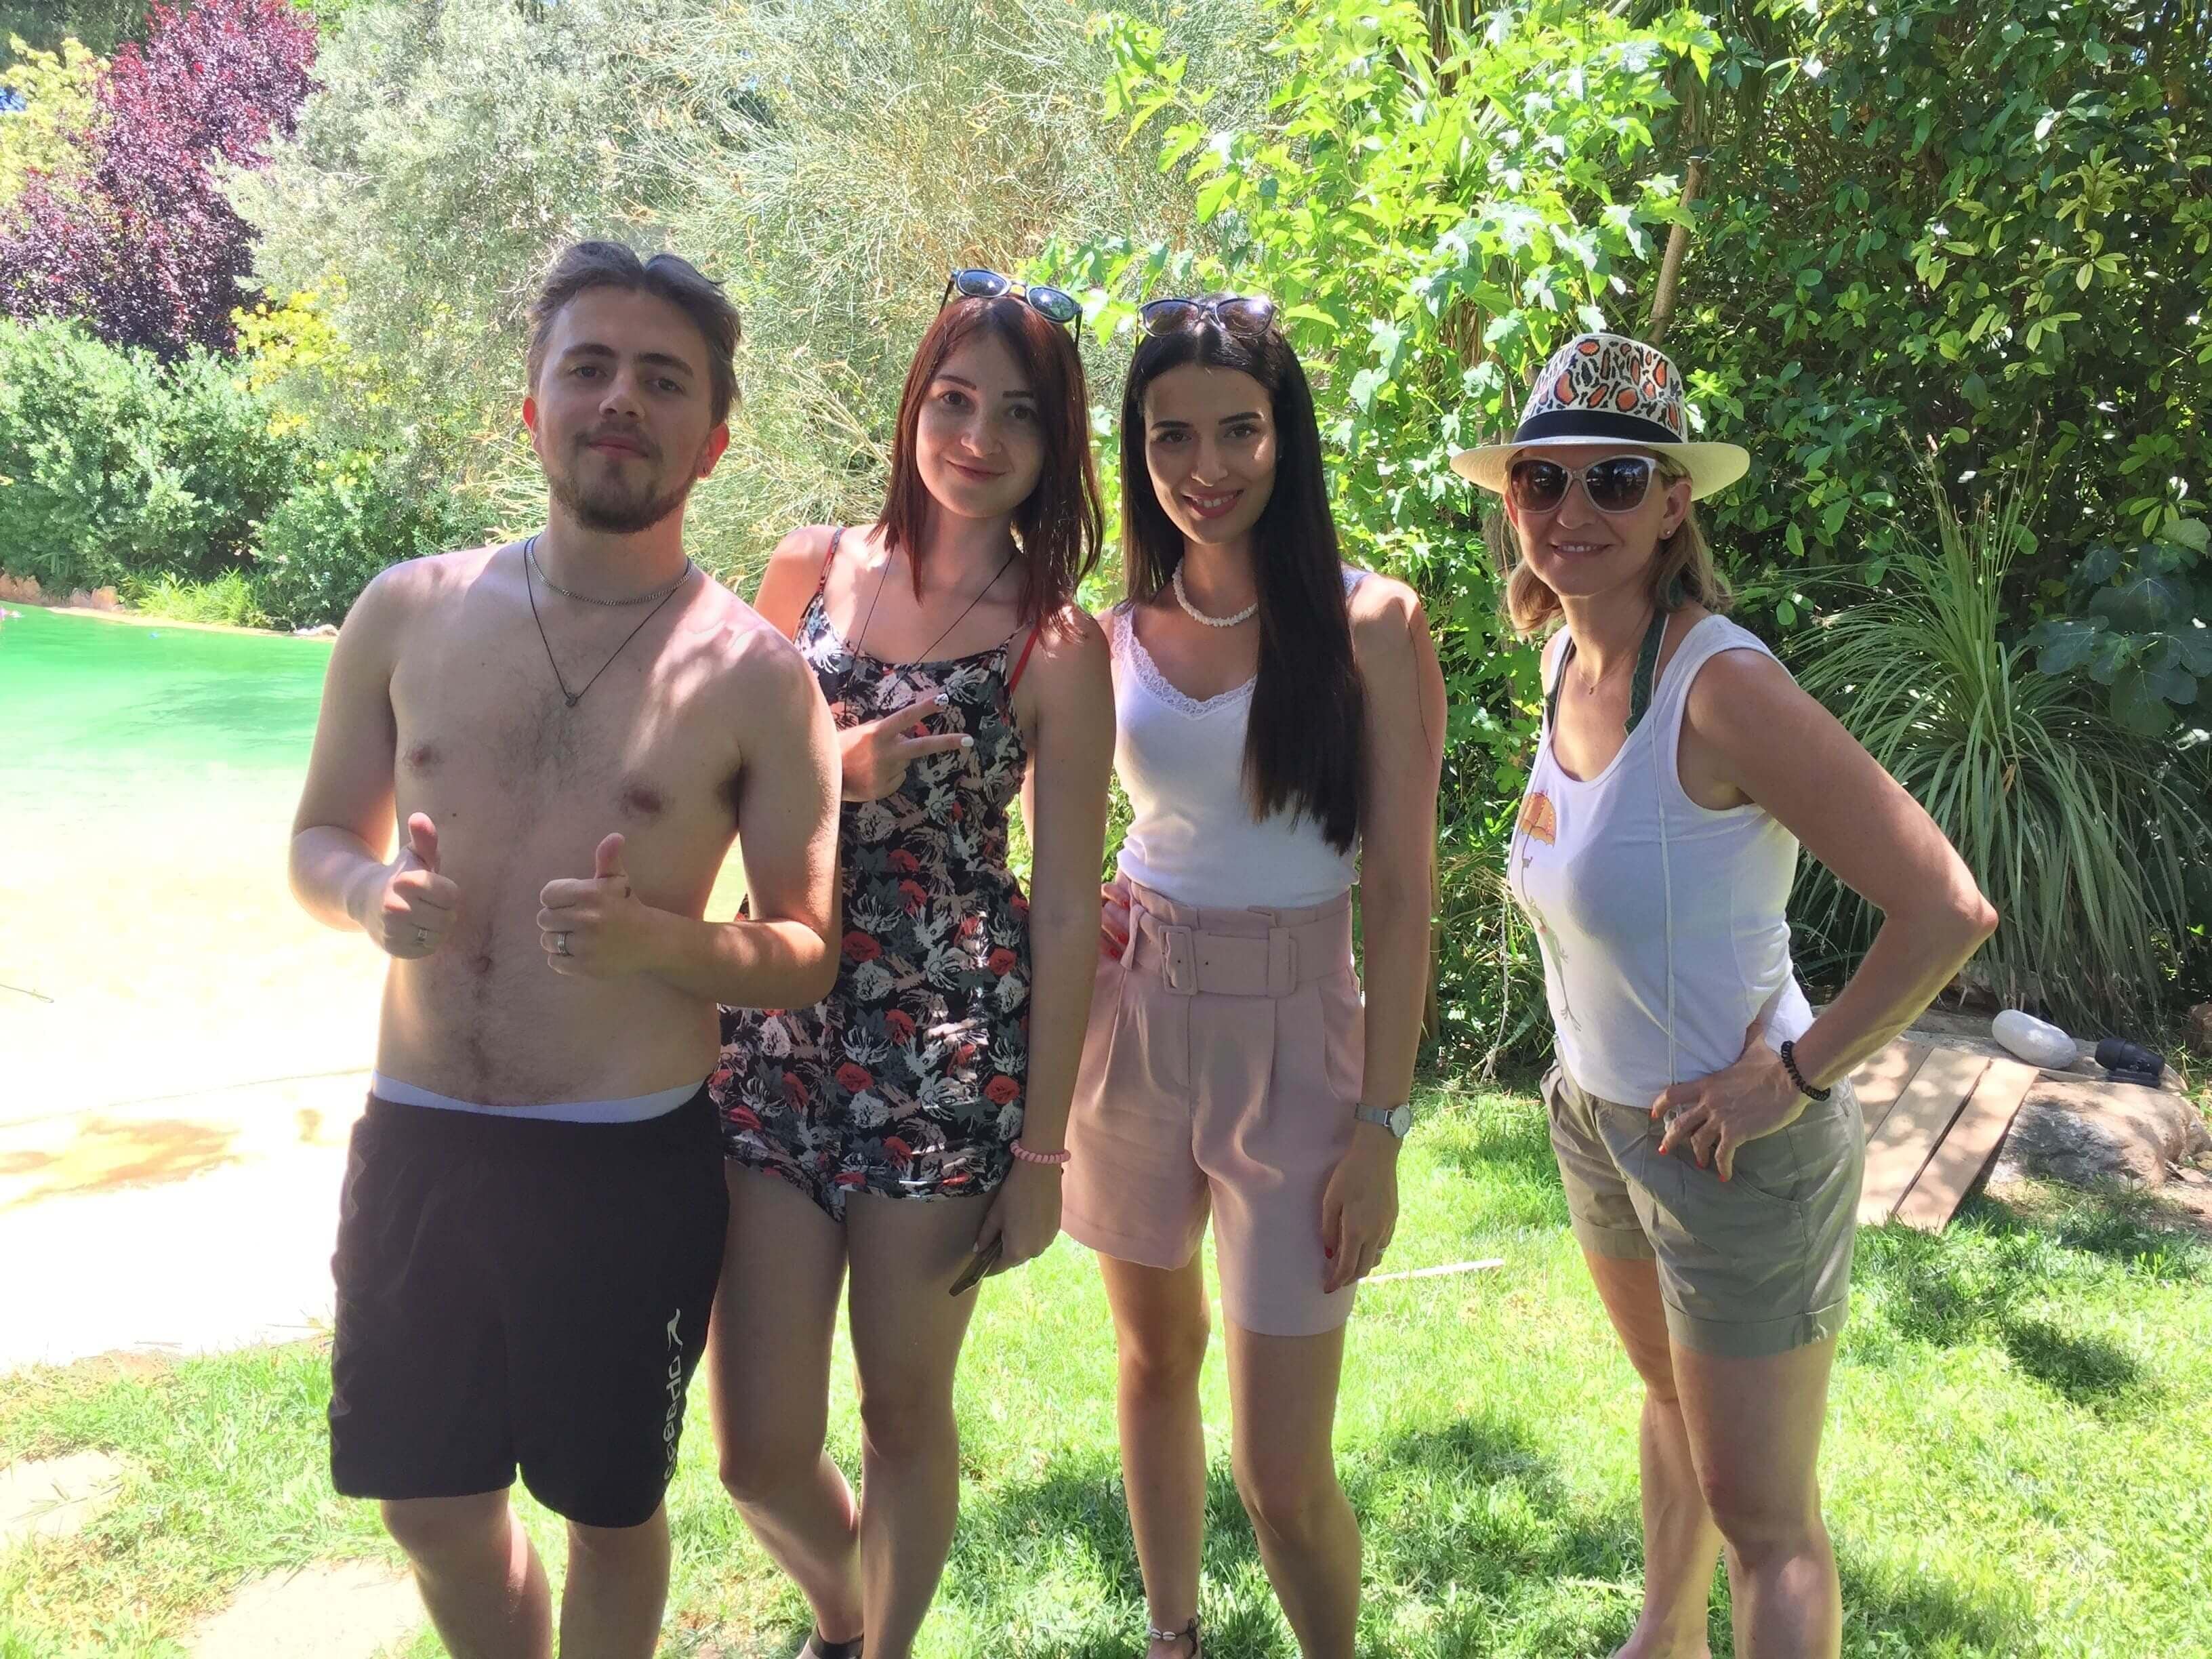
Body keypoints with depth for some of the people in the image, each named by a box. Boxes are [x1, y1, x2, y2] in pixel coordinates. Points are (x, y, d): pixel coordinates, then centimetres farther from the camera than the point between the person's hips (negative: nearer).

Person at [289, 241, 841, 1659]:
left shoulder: (758, 676, -8)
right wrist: (371, 895, -12)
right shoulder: (410, 612, 0)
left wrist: (654, 940, -23)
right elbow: (320, 840, 11)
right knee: (431, 1503, 18)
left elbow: (807, 952, -3)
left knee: (609, 1511, 15)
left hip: (633, 1162, -3)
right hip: (415, 1140, 3)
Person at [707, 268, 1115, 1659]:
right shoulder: (807, 569, 4)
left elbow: (1067, 908, -4)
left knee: (906, 1413, 11)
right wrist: (832, 768, -10)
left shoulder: (1059, 645, -5)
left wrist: (1043, 1148, -4)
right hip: (776, 1033, 3)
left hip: (952, 1058, -2)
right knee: (759, 1450, 7)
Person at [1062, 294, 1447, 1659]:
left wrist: (1381, 1129, -10)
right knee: (1153, 1358, 19)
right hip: (1133, 1019, 4)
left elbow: (1401, 894, -8)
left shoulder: (1372, 627, -9)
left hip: (1291, 1035, -4)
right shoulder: (1121, 630, 1)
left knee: (1283, 1470, 0)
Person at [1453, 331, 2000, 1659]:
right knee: (1672, 1399, 30)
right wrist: (1599, 1061, 9)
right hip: (1596, 1111, 8)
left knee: (1762, 1520, 8)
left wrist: (1794, 1076, -20)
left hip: (1730, 1143, -8)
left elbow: (1947, 911, -28)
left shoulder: (1723, 682, -26)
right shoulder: (1564, 656, -1)